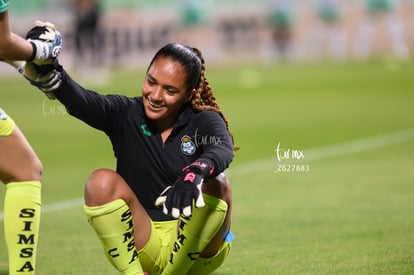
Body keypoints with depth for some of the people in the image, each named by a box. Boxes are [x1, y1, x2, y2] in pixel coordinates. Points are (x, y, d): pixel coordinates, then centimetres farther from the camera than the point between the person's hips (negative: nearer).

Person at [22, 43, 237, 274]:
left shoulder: (204, 122, -5)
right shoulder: (125, 114, -1)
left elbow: (222, 150, -30)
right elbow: (81, 101, -24)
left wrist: (194, 174, -54)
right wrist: (50, 76, -47)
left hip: (197, 251, -1)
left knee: (216, 183, -28)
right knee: (103, 182, -23)